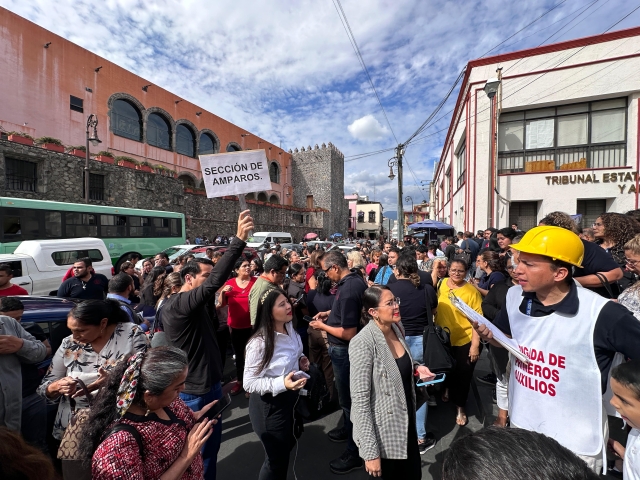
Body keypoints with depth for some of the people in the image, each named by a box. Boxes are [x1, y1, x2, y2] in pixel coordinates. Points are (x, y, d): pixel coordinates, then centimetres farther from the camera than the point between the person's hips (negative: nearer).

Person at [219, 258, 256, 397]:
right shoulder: (229, 283, -1)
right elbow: (222, 304, 1)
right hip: (235, 326, 3)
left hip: (252, 325, -2)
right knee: (239, 355, 19)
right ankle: (239, 381, 38)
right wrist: (222, 292, -16)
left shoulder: (256, 281, -8)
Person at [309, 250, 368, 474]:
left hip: (344, 351, -10)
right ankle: (349, 428, 51)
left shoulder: (347, 290, -32)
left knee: (348, 397, 10)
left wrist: (323, 326, -15)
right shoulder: (355, 279, -1)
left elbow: (349, 333, -29)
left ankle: (354, 452, 31)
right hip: (345, 349, 10)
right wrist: (330, 313, 6)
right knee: (347, 394, 28)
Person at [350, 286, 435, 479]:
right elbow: (360, 400, -22)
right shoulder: (363, 343, -27)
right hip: (384, 432, -7)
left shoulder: (396, 329, -4)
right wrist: (370, 452, -19)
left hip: (406, 421, 7)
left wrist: (417, 367, -5)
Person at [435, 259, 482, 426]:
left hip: (465, 341, -4)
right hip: (444, 339, 4)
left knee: (462, 376, 13)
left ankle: (460, 407, 37)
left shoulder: (472, 292, -18)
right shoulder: (442, 284, -5)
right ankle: (448, 389, 57)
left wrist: (475, 345, -18)